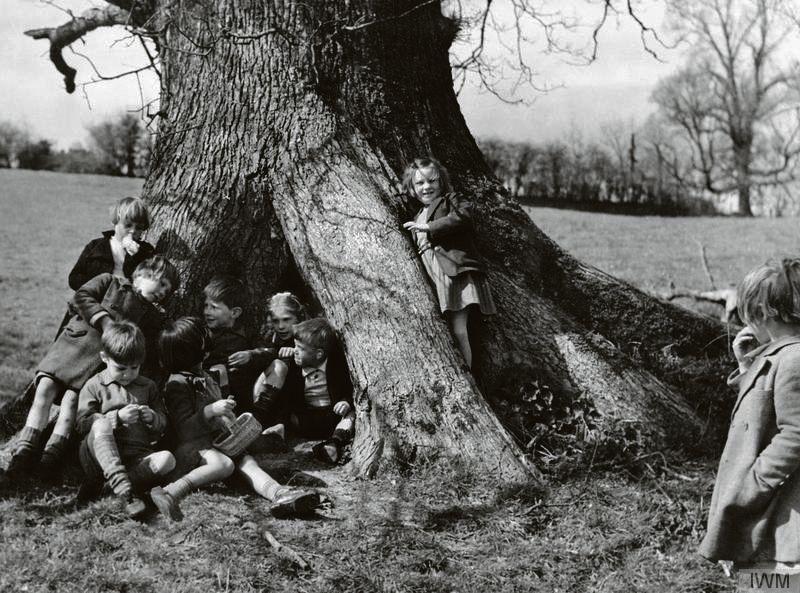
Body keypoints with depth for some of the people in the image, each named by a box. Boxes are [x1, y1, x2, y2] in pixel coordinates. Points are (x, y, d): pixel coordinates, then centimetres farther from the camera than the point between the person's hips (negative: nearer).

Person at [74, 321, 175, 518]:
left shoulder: (148, 387, 17)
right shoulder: (94, 386, 7)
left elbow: (163, 426, 18)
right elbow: (82, 424, -3)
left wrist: (152, 418, -6)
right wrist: (117, 417, -15)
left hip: (138, 456, 3)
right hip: (100, 456, -3)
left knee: (166, 459, -28)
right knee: (101, 424, -33)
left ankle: (99, 486, -31)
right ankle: (124, 490, -46)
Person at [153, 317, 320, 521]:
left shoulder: (203, 377, 21)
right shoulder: (177, 384, -10)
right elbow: (183, 428, -18)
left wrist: (225, 408, 19)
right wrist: (210, 411, -26)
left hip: (214, 441, 8)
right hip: (190, 446, -8)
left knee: (247, 461, -21)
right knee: (224, 464, -37)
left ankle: (279, 494, -47)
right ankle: (171, 491, -47)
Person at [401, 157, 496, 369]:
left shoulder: (451, 200, 9)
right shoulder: (418, 217, 30)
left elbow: (463, 217, -14)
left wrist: (429, 227, -15)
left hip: (456, 272, -7)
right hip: (433, 279, 7)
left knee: (458, 331, -16)